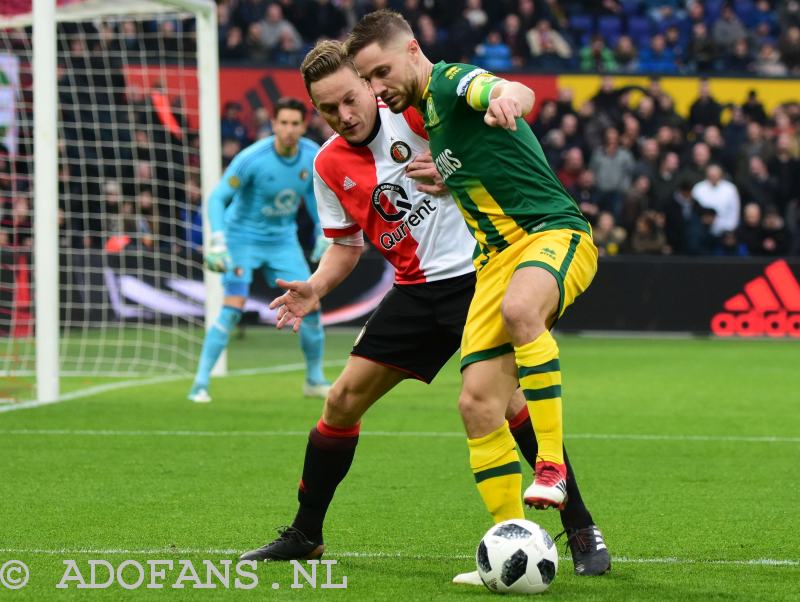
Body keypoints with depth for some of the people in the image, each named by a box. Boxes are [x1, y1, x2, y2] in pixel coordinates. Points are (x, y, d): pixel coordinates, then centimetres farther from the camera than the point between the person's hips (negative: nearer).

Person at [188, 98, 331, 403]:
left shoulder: (313, 155, -9)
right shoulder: (252, 158, -25)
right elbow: (218, 197, -21)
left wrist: (323, 233, 7)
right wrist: (217, 242, -32)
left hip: (283, 240, 5)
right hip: (243, 237, -5)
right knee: (233, 307, -19)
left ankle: (315, 379, 20)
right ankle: (200, 383, -13)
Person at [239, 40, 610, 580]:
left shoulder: (413, 110, -11)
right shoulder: (330, 166, 6)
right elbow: (346, 245, 17)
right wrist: (315, 288, -2)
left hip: (476, 269, -6)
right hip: (416, 289, 6)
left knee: (499, 394, -21)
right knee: (343, 400, 4)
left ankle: (581, 529, -11)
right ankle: (304, 534, 20)